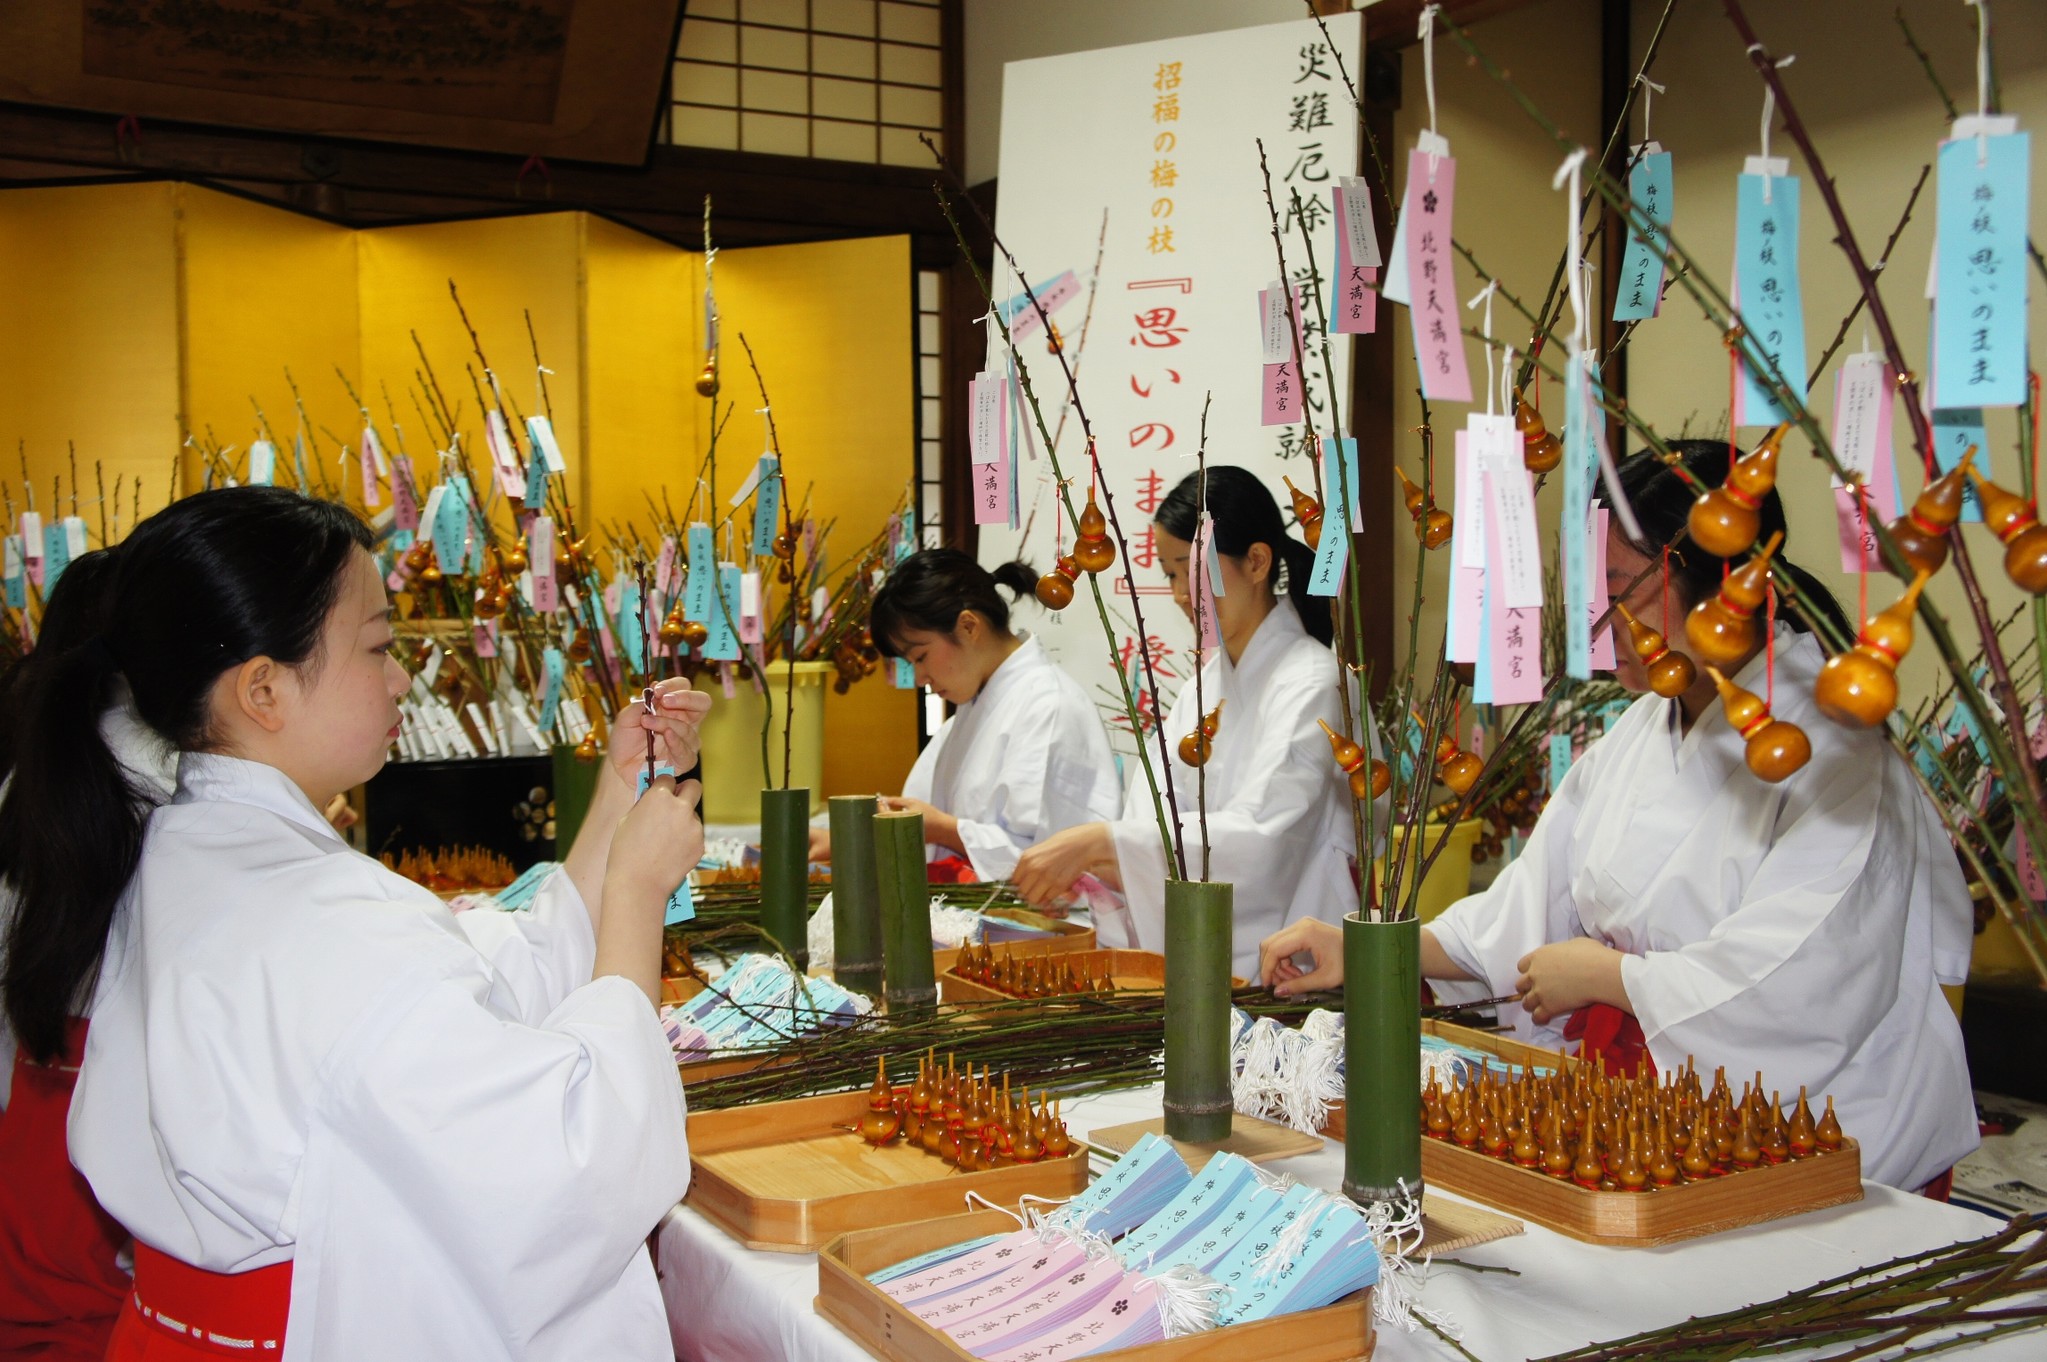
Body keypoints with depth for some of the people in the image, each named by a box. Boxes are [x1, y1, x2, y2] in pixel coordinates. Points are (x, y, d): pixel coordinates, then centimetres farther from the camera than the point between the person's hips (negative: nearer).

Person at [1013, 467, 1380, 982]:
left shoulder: (1311, 685, -10)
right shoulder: (1204, 686, 15)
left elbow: (1258, 838, -23)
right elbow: (1154, 821, 5)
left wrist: (1100, 842, -29)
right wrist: (1085, 862, -16)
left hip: (1285, 973, -7)